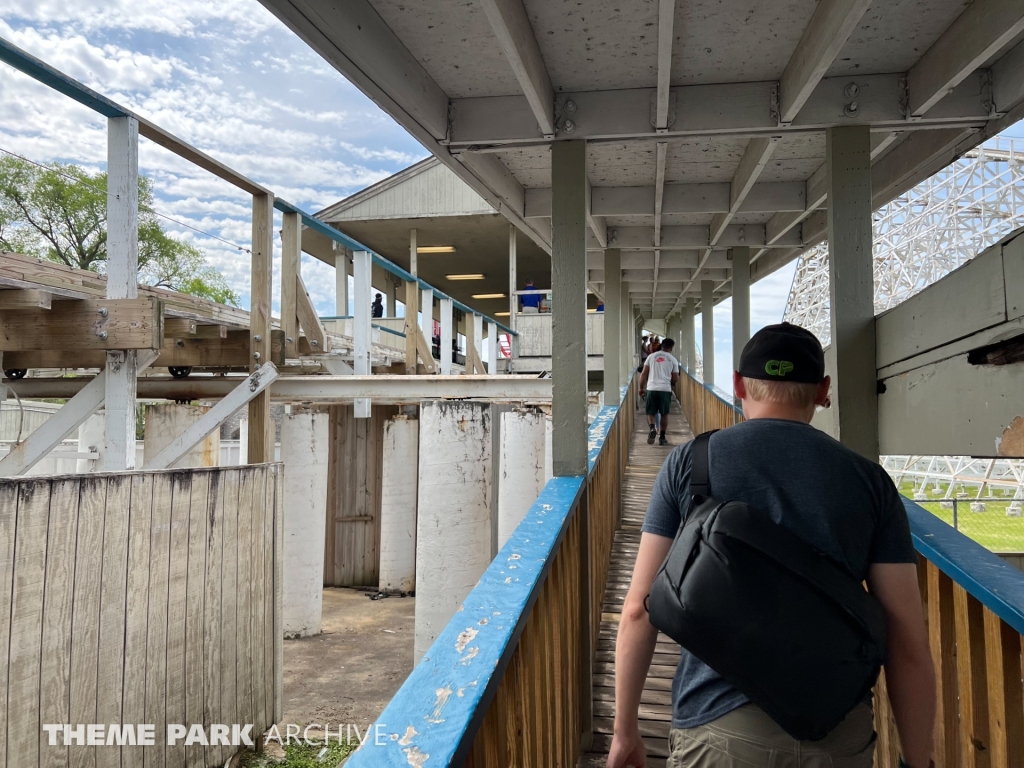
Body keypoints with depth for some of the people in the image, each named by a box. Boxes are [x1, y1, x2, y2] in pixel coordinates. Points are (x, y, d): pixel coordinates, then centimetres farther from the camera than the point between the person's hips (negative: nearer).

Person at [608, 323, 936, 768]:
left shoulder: (688, 463, -1)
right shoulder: (870, 480, 2)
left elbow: (639, 611, -2)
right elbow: (909, 642, 1)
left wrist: (625, 728, 8)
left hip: (721, 730, -2)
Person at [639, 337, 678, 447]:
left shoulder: (651, 356, 6)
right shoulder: (673, 360, 4)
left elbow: (644, 373, 4)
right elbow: (675, 378, 4)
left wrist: (641, 388, 11)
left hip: (651, 389, 0)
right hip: (665, 389, 0)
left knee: (650, 412, 9)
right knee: (664, 414, 12)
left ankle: (652, 428, -18)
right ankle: (662, 437, 13)